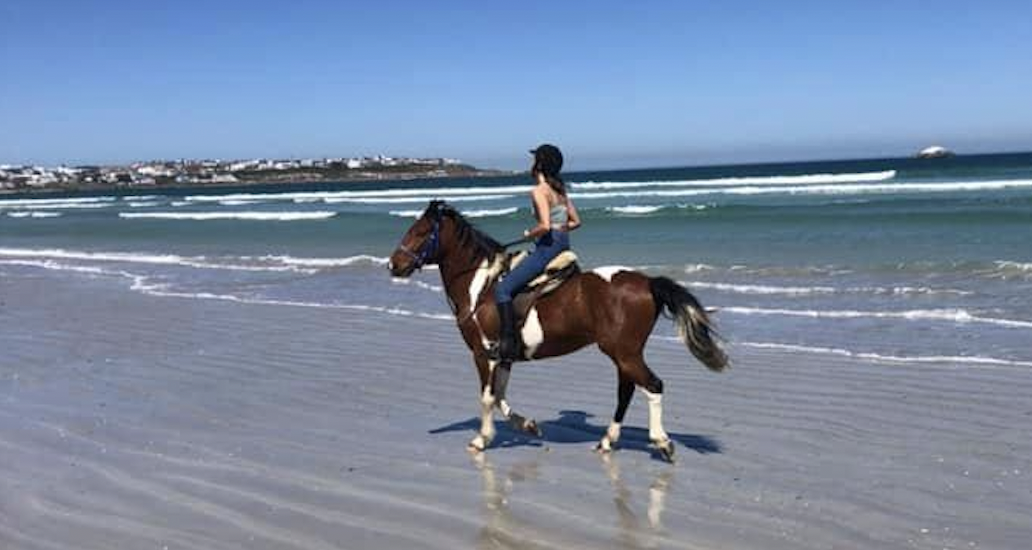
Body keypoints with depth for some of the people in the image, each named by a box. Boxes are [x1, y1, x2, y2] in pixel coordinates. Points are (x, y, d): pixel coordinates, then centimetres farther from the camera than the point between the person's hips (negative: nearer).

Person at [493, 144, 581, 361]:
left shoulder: (539, 191, -14)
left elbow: (545, 226, -24)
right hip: (564, 244, 10)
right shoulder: (560, 189, 12)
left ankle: (507, 344, -18)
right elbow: (575, 221, 17)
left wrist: (529, 234, -7)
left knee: (503, 288, -11)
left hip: (547, 247, -10)